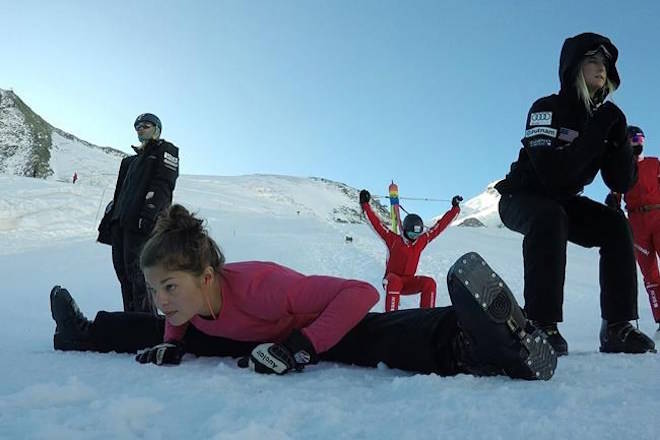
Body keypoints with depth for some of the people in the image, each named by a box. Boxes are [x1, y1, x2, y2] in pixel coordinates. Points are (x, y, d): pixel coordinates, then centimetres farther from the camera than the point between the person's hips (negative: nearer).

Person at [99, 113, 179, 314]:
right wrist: (111, 215, 19)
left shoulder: (165, 150, 5)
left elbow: (163, 184, -10)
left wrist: (149, 212, -22)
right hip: (121, 219, 8)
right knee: (122, 267, 5)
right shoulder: (135, 158, 30)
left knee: (136, 269, -14)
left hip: (142, 221, -8)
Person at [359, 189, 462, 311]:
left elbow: (440, 225, 9)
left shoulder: (421, 241, 6)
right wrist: (365, 204, -12)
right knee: (395, 281, -39)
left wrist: (455, 209, 9)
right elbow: (376, 223, -7)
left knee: (429, 283, -24)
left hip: (408, 282, 4)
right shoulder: (393, 240, -3)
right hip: (392, 280, -4)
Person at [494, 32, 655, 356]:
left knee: (616, 226, -14)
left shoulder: (604, 116, -2)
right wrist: (596, 133, -32)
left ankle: (617, 328, -13)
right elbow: (552, 173, -34)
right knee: (550, 218, -36)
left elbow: (622, 183, -8)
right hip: (522, 198, -6)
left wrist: (619, 137, -21)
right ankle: (541, 325, -37)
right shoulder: (547, 109, -20)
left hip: (562, 201, 6)